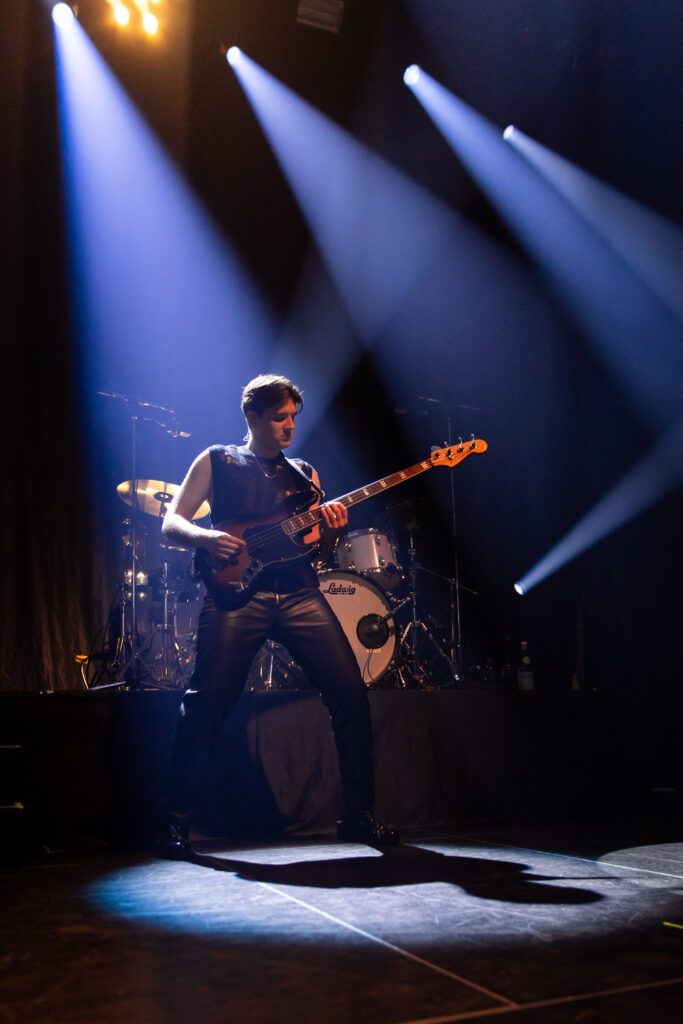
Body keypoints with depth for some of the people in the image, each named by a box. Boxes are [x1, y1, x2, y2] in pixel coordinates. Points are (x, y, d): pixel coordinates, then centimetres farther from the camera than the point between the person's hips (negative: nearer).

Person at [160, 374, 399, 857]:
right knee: (206, 704, -8)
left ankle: (359, 815, 7)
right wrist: (206, 537, -15)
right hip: (236, 592, -3)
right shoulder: (217, 461, 13)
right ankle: (178, 821, 8)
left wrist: (331, 529, -3)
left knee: (351, 692, -5)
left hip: (300, 594, 4)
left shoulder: (305, 473, 23)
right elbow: (172, 521, 7)